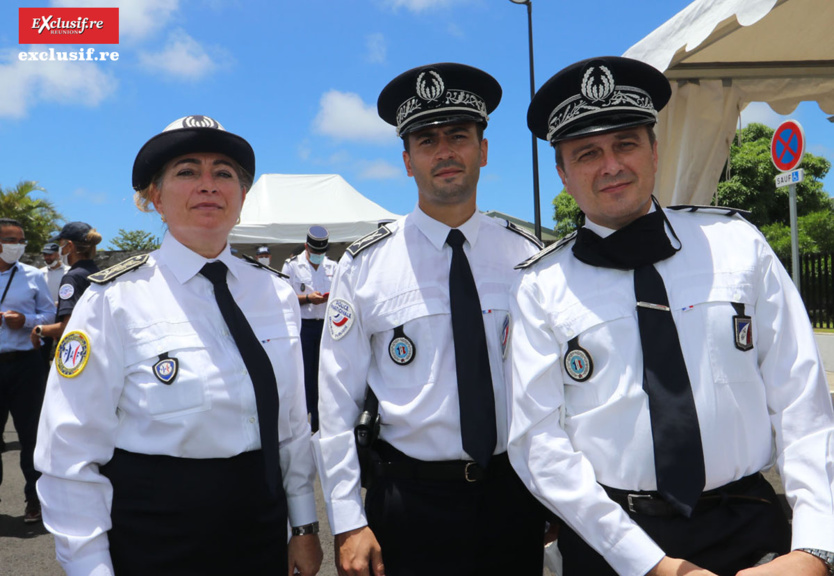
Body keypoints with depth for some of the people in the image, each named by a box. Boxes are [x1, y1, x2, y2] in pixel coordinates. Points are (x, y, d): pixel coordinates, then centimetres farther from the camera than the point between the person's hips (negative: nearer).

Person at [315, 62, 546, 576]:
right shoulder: (365, 265, -7)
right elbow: (337, 403, -6)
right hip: (410, 500, -2)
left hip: (515, 495, 2)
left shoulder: (527, 256, -1)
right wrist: (348, 523, -8)